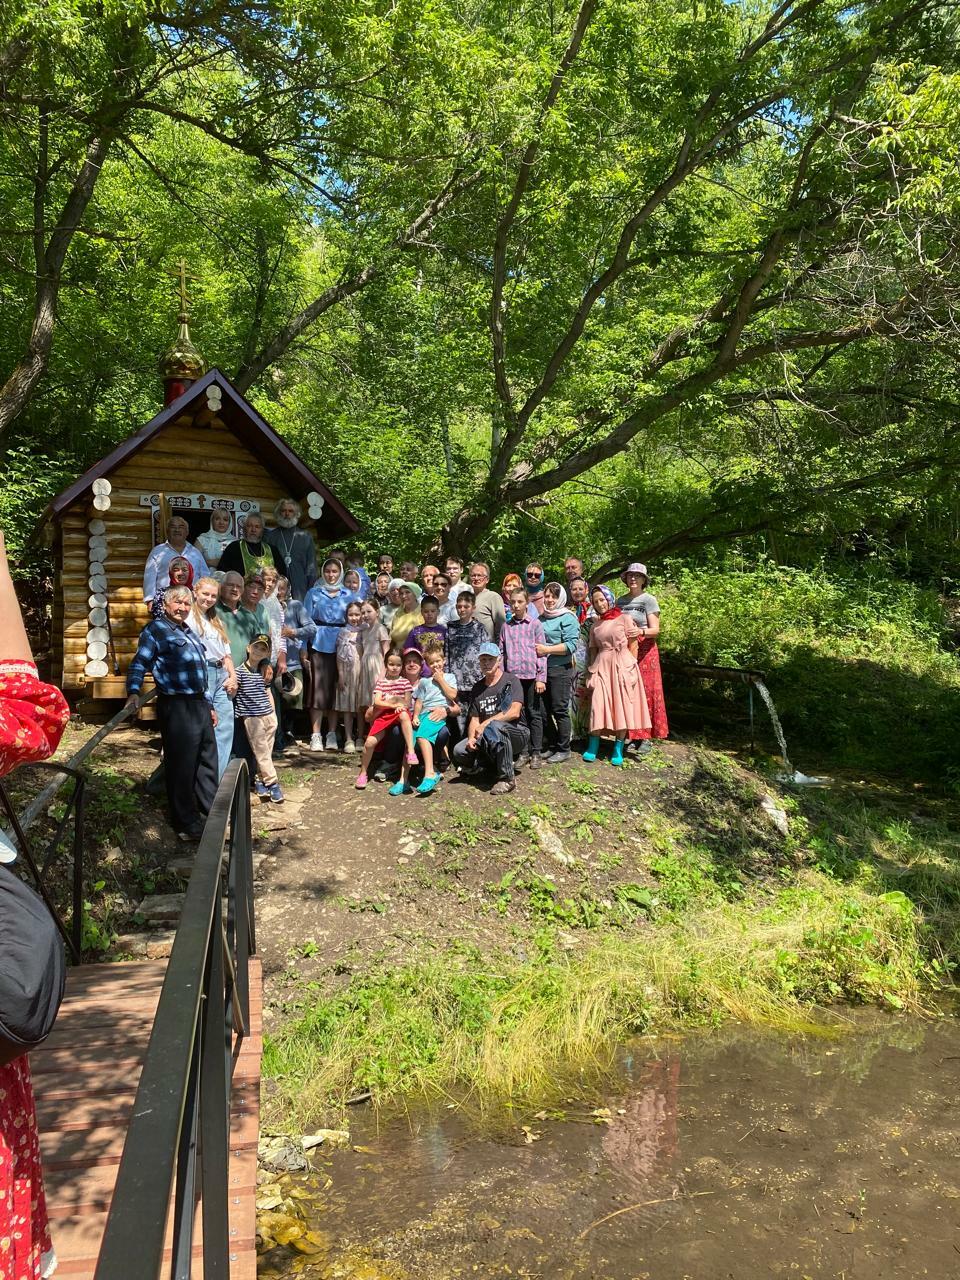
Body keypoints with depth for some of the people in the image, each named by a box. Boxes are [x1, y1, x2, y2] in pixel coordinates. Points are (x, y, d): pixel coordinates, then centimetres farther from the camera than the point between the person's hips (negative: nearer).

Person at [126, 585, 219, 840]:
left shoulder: (189, 632, 21)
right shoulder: (155, 630, -4)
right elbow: (139, 663, -13)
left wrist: (209, 705, 24)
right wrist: (134, 692, -29)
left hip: (199, 704, 9)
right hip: (176, 706, -9)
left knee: (207, 761, 15)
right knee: (181, 765, -2)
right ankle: (187, 824, 7)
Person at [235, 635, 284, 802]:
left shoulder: (265, 671, 10)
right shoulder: (240, 671, -6)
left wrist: (273, 714, 15)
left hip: (269, 716, 5)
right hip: (251, 718, -5)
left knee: (266, 752, 8)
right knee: (262, 752, -3)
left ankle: (260, 780, 18)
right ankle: (272, 783, -1)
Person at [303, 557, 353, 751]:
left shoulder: (347, 595, 11)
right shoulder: (313, 593, 9)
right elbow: (307, 620, 5)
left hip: (340, 645, 1)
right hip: (318, 644, -1)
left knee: (336, 688, 2)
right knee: (318, 687, -5)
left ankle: (332, 735, 9)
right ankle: (316, 736, -2)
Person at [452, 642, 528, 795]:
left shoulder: (511, 681, -4)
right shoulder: (477, 688, 14)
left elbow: (515, 712, -17)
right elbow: (474, 719, 8)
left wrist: (486, 723, -21)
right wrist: (471, 738, -13)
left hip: (516, 732, -6)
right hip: (485, 738, 6)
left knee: (494, 727, -38)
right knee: (459, 751, -18)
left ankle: (506, 779, -27)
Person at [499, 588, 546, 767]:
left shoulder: (535, 624, 0)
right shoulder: (506, 626, 10)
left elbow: (541, 652, -3)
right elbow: (501, 652, 11)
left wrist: (541, 678, -7)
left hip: (531, 675, -3)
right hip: (512, 675, 3)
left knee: (534, 713, 4)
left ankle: (536, 753, 10)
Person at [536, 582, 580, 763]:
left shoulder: (567, 618, -4)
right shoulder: (541, 619, 15)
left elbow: (571, 645, -13)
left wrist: (547, 649, -17)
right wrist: (534, 649, 6)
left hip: (560, 669, -6)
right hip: (541, 668, 6)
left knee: (560, 710, -2)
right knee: (543, 710, 8)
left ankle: (564, 749, 8)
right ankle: (553, 745, 22)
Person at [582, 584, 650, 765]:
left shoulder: (624, 619, 2)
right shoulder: (595, 625, 15)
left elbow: (633, 646, -1)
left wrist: (630, 668, -8)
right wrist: (592, 670, 5)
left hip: (622, 666, -3)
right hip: (602, 667, 3)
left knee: (622, 706, -2)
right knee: (598, 706, -5)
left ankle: (618, 748, 4)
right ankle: (593, 746, 1)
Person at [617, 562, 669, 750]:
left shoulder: (649, 600, -1)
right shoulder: (621, 601, 14)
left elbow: (655, 630, -8)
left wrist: (641, 631, -27)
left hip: (644, 651, -4)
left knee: (646, 692, -4)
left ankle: (646, 737, 1)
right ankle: (633, 736, 9)